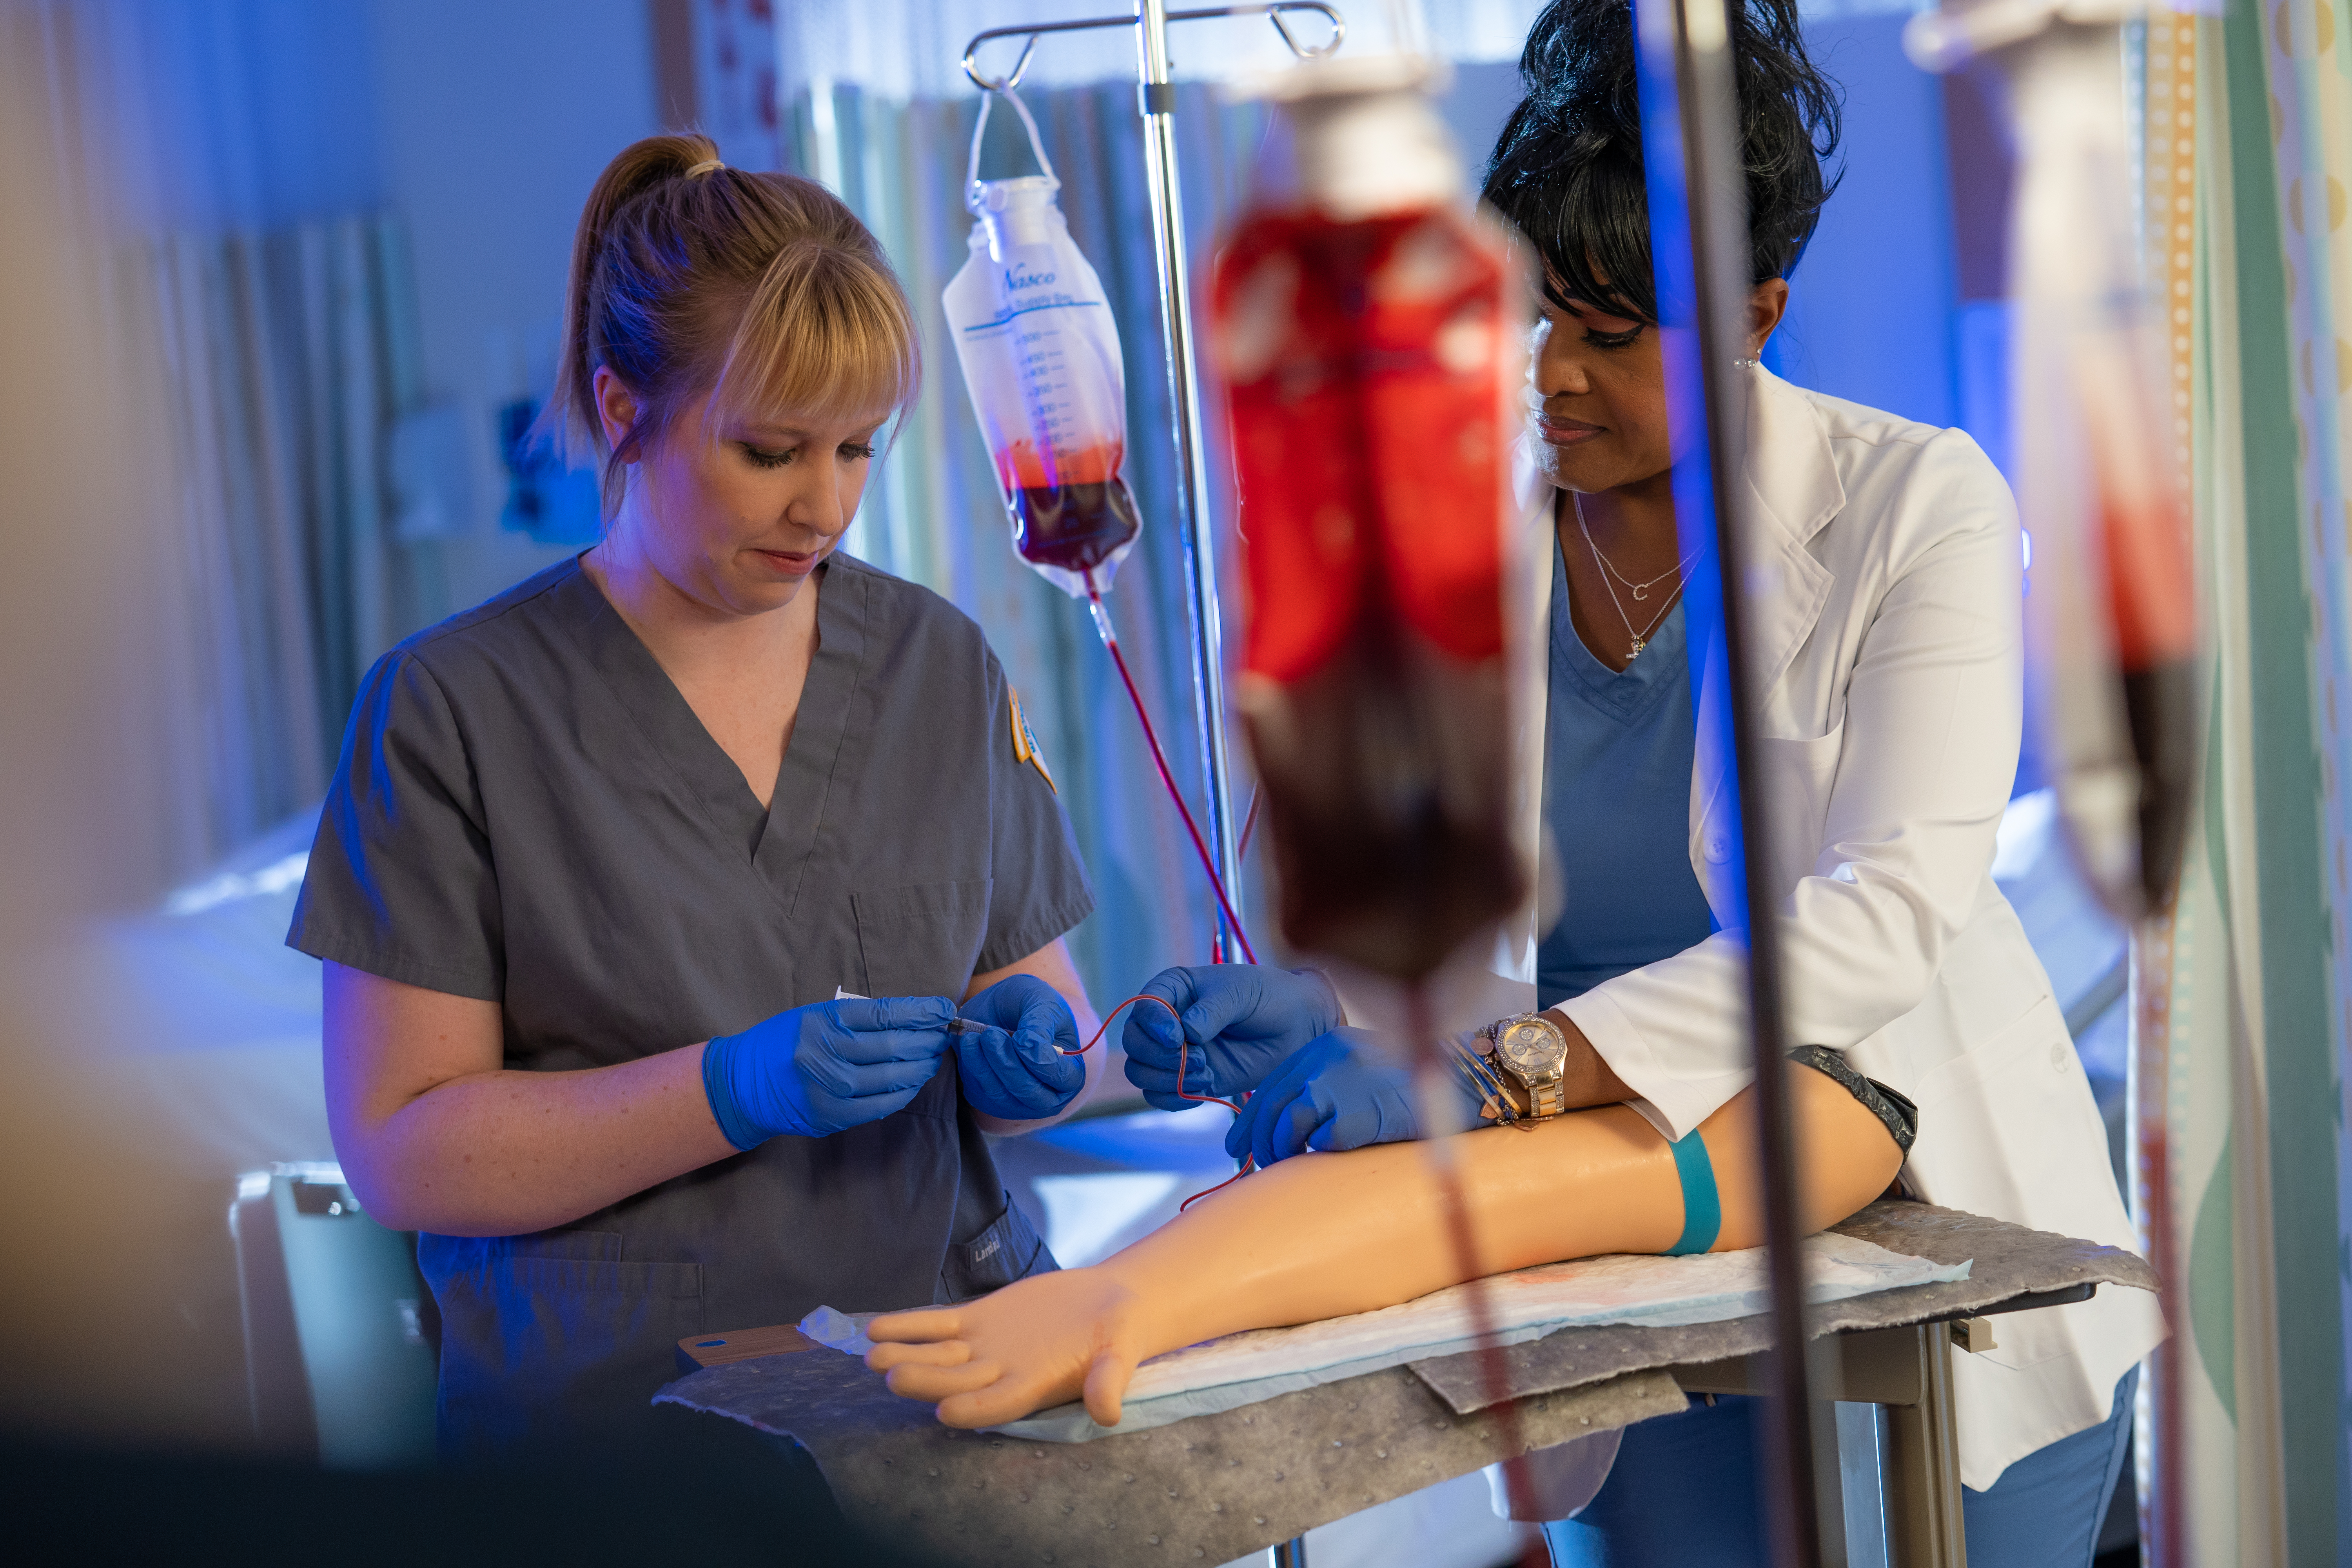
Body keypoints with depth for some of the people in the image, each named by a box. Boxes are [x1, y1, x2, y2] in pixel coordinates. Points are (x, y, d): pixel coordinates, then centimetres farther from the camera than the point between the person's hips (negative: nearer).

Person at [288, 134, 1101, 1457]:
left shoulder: (945, 668, 12)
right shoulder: (450, 712, -1)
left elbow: (1050, 1003, 20)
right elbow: (398, 1150, -4)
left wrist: (1030, 1050, -4)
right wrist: (739, 1090, -15)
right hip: (611, 1403, -4)